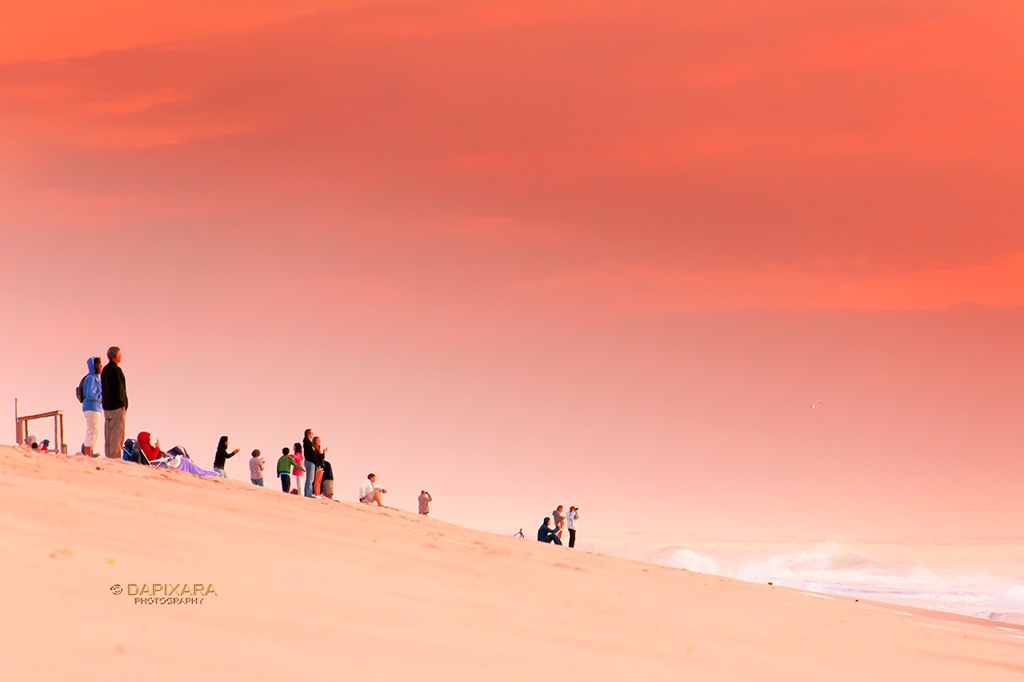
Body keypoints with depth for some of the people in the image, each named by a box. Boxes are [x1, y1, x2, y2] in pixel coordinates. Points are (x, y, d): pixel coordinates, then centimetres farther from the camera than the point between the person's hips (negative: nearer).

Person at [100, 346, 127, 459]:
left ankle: (108, 455, 12)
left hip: (106, 406, 9)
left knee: (108, 433, 10)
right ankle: (115, 456, -11)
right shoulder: (116, 370, -14)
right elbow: (120, 388, -18)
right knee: (117, 433, -8)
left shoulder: (105, 370, 13)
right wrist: (123, 404, -13)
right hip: (117, 407, -9)